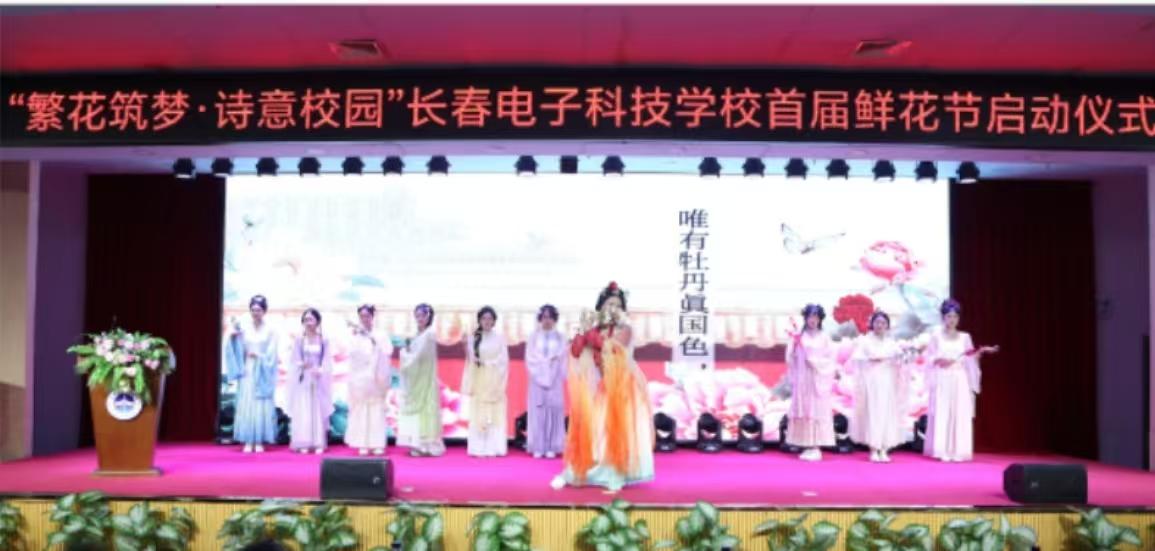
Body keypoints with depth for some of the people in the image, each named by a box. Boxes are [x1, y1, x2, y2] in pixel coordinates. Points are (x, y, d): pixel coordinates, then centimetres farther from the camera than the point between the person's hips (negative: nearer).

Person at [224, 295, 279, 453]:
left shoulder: (270, 331, 1)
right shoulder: (243, 328, 4)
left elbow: (271, 355, -1)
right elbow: (237, 350, -2)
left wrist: (258, 356, -16)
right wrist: (234, 336, -16)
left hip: (262, 373, -1)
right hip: (247, 371, 1)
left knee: (262, 405, -2)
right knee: (246, 404, -1)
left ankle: (259, 441, 2)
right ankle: (248, 442, 2)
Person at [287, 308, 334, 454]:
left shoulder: (324, 340, 3)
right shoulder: (299, 340, 3)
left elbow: (327, 361, 0)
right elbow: (294, 361, 2)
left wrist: (319, 371, -17)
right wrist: (302, 365, -18)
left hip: (319, 380, 0)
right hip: (303, 379, 0)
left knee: (318, 410, 1)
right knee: (303, 411, -2)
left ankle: (319, 443, 4)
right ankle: (304, 443, 1)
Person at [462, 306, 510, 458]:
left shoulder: (500, 338, 3)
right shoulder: (473, 338, 6)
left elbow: (504, 361, 0)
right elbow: (470, 361, 3)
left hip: (494, 382, -1)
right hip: (478, 381, 1)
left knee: (496, 415, -1)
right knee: (478, 415, 0)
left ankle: (495, 448, 2)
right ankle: (479, 448, 4)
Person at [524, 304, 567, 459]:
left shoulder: (560, 338, 7)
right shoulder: (533, 337, 6)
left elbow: (562, 360, 1)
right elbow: (530, 359, 0)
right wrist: (539, 377, -10)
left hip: (555, 381, 0)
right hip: (537, 380, 0)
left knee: (553, 412, -2)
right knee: (537, 413, -3)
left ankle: (551, 448, 1)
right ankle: (538, 447, -1)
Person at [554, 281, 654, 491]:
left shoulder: (624, 329, -2)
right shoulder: (593, 329, 7)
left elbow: (612, 347, -20)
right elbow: (575, 352, -2)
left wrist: (590, 333, -13)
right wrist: (583, 331, -11)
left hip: (618, 387, -3)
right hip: (597, 387, 3)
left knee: (614, 429, -5)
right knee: (590, 428, 3)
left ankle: (614, 476, -2)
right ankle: (576, 472, 11)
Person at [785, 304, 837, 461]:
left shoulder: (824, 338, 4)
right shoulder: (799, 337, 7)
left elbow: (830, 360, 0)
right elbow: (792, 359, 6)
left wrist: (814, 361, -11)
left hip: (819, 380, -2)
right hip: (802, 379, 2)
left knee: (817, 411, -4)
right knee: (803, 411, 0)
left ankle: (816, 448, -1)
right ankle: (807, 447, 5)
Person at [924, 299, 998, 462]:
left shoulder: (965, 337, 10)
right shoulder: (936, 336, 4)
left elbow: (970, 359, 7)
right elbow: (929, 358, 2)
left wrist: (981, 351, -8)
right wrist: (939, 360, -16)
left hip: (960, 380, 2)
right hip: (942, 380, -2)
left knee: (960, 415, -2)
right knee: (942, 414, -5)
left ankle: (958, 450, 2)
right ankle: (941, 450, -3)